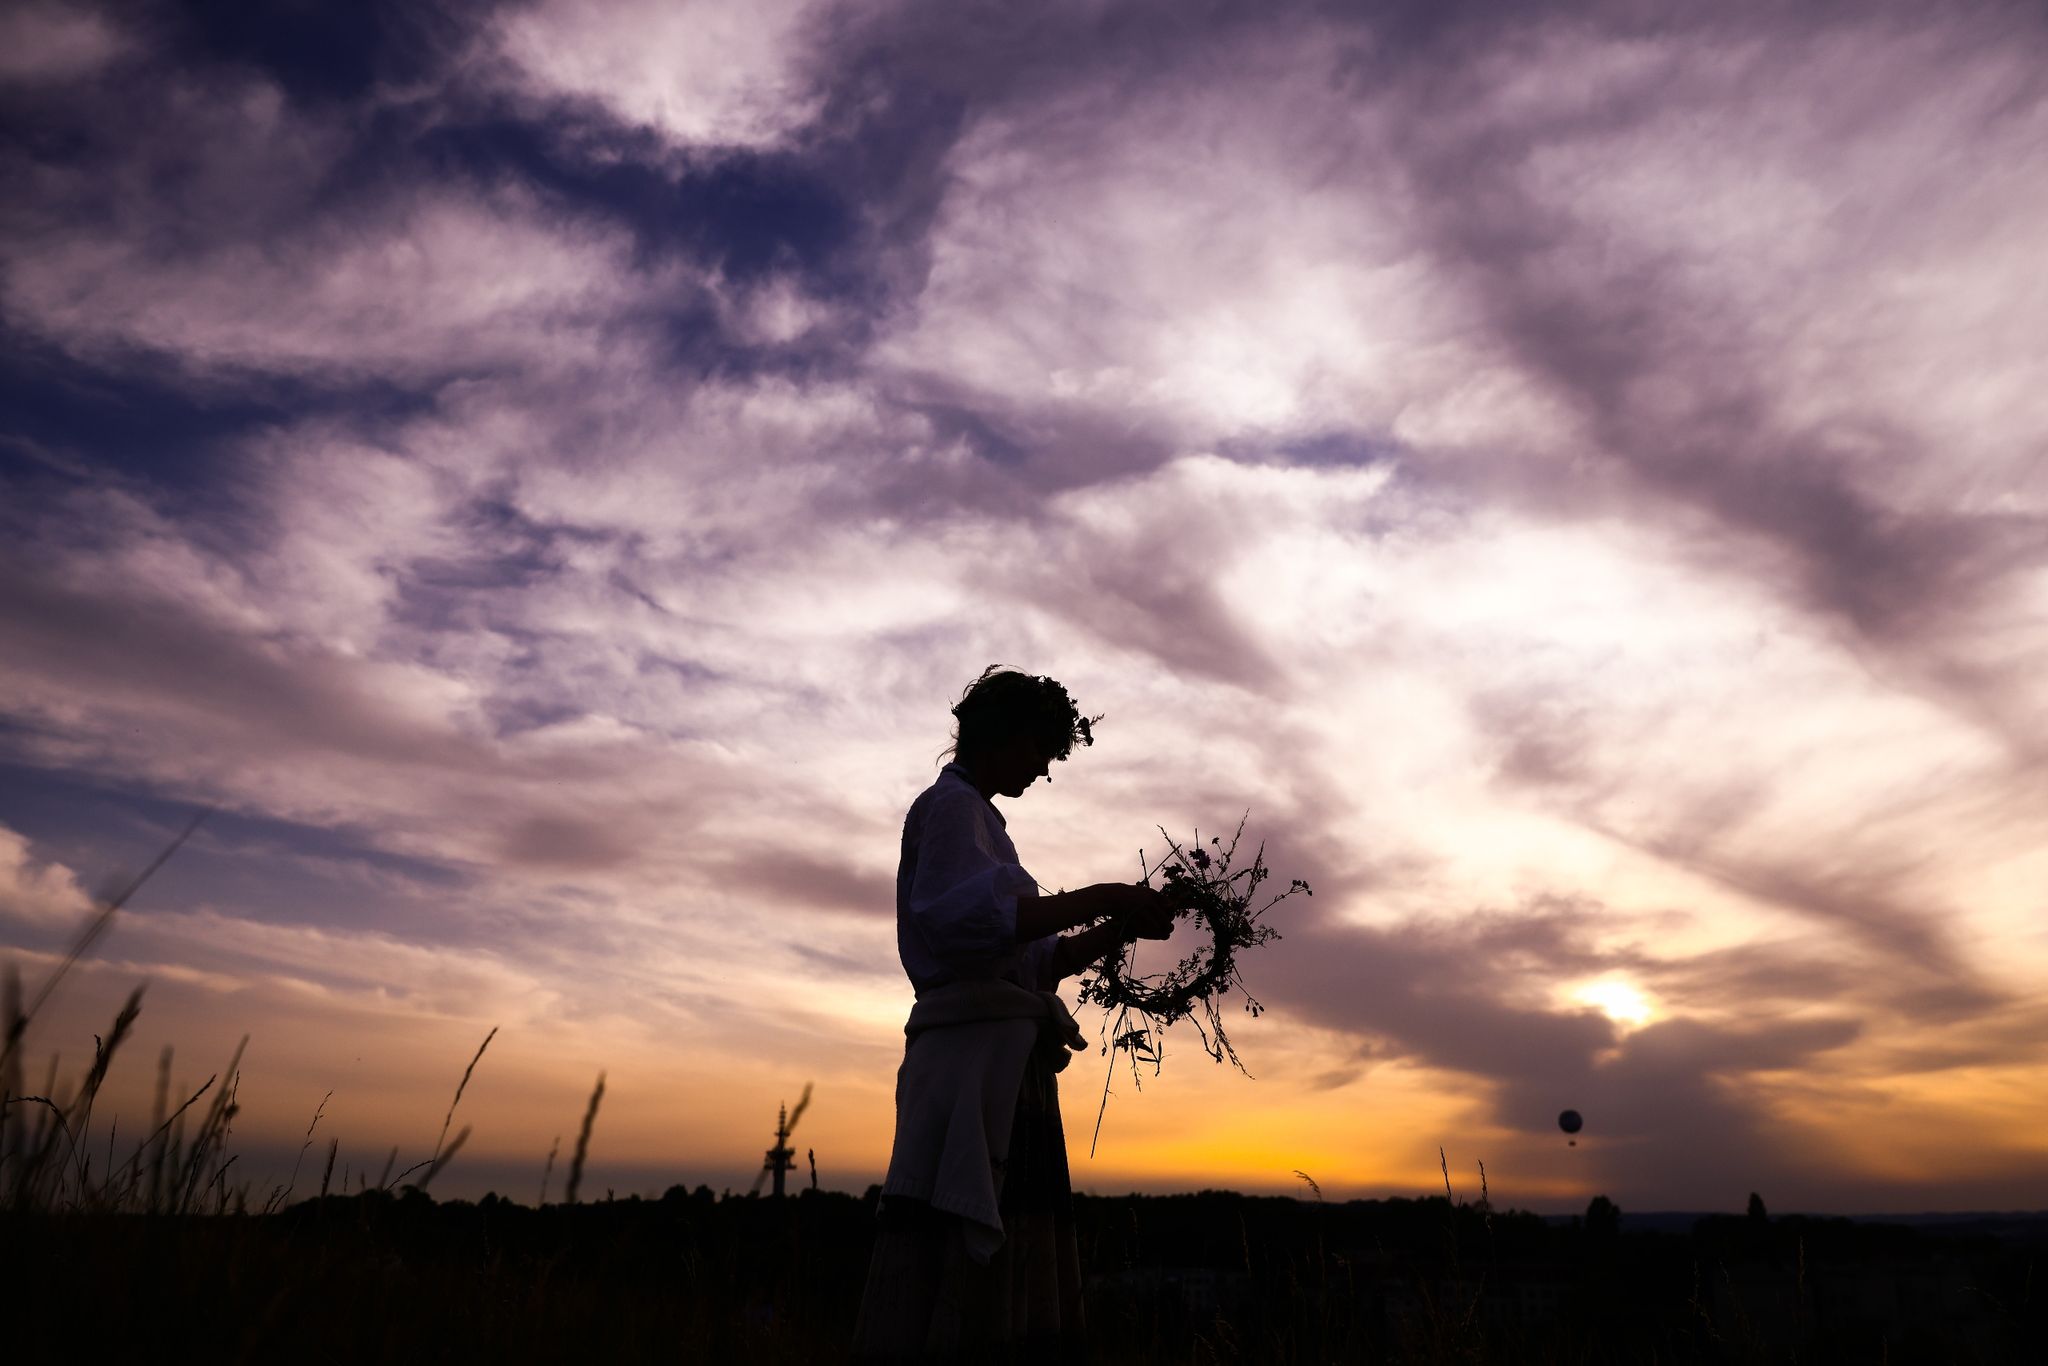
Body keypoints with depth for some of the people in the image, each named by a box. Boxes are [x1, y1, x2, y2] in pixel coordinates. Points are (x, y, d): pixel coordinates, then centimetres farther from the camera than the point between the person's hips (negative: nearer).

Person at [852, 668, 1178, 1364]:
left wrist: (1121, 928, 9)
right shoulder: (952, 803, -1)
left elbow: (1034, 961, 23)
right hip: (976, 1048, -10)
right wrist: (1101, 898, -18)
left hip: (1001, 1064, 10)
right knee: (951, 1277, -12)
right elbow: (964, 919, -21)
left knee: (1007, 1278, 7)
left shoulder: (974, 817, 28)